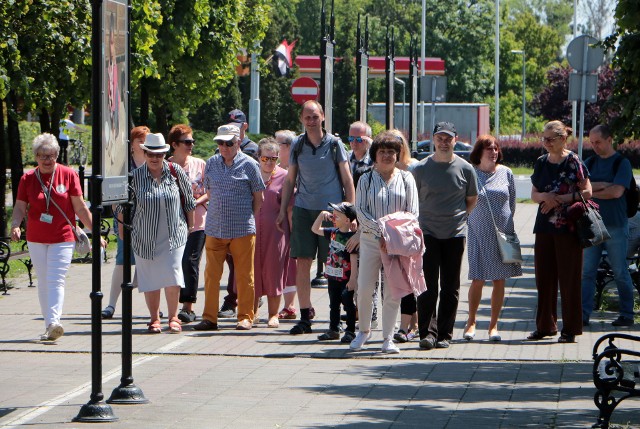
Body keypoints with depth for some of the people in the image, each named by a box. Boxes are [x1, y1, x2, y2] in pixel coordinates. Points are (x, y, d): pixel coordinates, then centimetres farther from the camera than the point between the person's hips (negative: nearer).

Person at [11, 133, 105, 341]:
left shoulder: (68, 175, -2)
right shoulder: (27, 179, 3)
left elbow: (80, 208, 2)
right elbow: (20, 207, 4)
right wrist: (15, 225, -15)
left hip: (63, 238, -3)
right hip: (36, 239, 3)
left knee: (56, 280, -14)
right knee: (43, 281, 7)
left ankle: (53, 322, -25)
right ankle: (49, 325, 13)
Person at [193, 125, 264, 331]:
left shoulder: (249, 164, -1)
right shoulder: (212, 163, 9)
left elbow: (258, 197, 4)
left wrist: (249, 219, 4)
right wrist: (220, 212, 12)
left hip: (243, 229, -3)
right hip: (214, 228, 3)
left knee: (244, 275, 3)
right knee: (211, 274, 2)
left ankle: (245, 317, 11)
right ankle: (209, 318, 7)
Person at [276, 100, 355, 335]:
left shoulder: (334, 144, 0)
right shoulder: (297, 146, 8)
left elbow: (347, 179, 2)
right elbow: (290, 180, 16)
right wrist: (282, 210, 10)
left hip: (331, 209, -3)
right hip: (303, 208, 3)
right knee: (302, 263, -2)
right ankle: (304, 318, 3)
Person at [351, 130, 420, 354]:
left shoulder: (406, 179, 8)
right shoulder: (366, 180, 7)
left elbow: (412, 212, 3)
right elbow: (360, 210, 0)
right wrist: (380, 232, -13)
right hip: (371, 240, 0)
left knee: (393, 291, -1)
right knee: (364, 287, -4)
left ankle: (388, 338, 6)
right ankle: (364, 330, 18)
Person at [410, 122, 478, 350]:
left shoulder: (465, 169, 2)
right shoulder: (420, 168, 0)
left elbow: (472, 199, 16)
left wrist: (460, 216, 7)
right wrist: (420, 220, 6)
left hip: (455, 234, 1)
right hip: (427, 234, -1)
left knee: (450, 288, 4)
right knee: (428, 286, -6)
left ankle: (444, 334, 10)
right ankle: (427, 332, -4)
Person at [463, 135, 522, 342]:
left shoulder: (505, 173, 5)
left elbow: (512, 202, 13)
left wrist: (506, 222, 10)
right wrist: (470, 222, -1)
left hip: (503, 232, 2)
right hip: (478, 233, -2)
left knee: (500, 280, 3)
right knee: (478, 279, -3)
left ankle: (493, 325, 11)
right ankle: (471, 322, 13)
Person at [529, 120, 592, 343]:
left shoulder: (573, 162, -6)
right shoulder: (541, 163, 11)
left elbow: (587, 192, -9)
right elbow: (534, 194, 15)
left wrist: (560, 199, -12)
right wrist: (544, 196, -7)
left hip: (568, 228, -6)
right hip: (544, 227, 6)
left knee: (568, 278, -3)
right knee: (544, 277, 7)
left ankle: (570, 329, 3)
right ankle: (545, 325, 17)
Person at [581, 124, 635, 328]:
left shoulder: (622, 163, -2)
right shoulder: (590, 163, 12)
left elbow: (617, 191, -14)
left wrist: (591, 191, -6)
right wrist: (602, 185, -12)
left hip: (615, 226, -4)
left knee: (620, 273, 1)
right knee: (587, 272, 0)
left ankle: (627, 315, 9)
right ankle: (583, 314, 1)